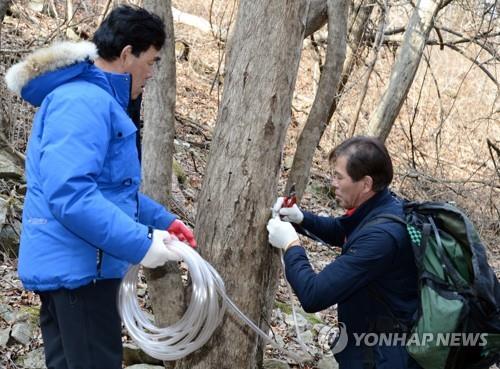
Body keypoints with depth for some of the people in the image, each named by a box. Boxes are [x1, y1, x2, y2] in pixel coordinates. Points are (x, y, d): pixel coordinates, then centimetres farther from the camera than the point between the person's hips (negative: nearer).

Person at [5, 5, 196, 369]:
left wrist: (164, 221, 18)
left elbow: (115, 190, 25)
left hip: (73, 265, 11)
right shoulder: (83, 102, -18)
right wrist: (141, 244, -26)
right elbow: (69, 195, -29)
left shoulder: (97, 101, 18)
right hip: (77, 267, -11)